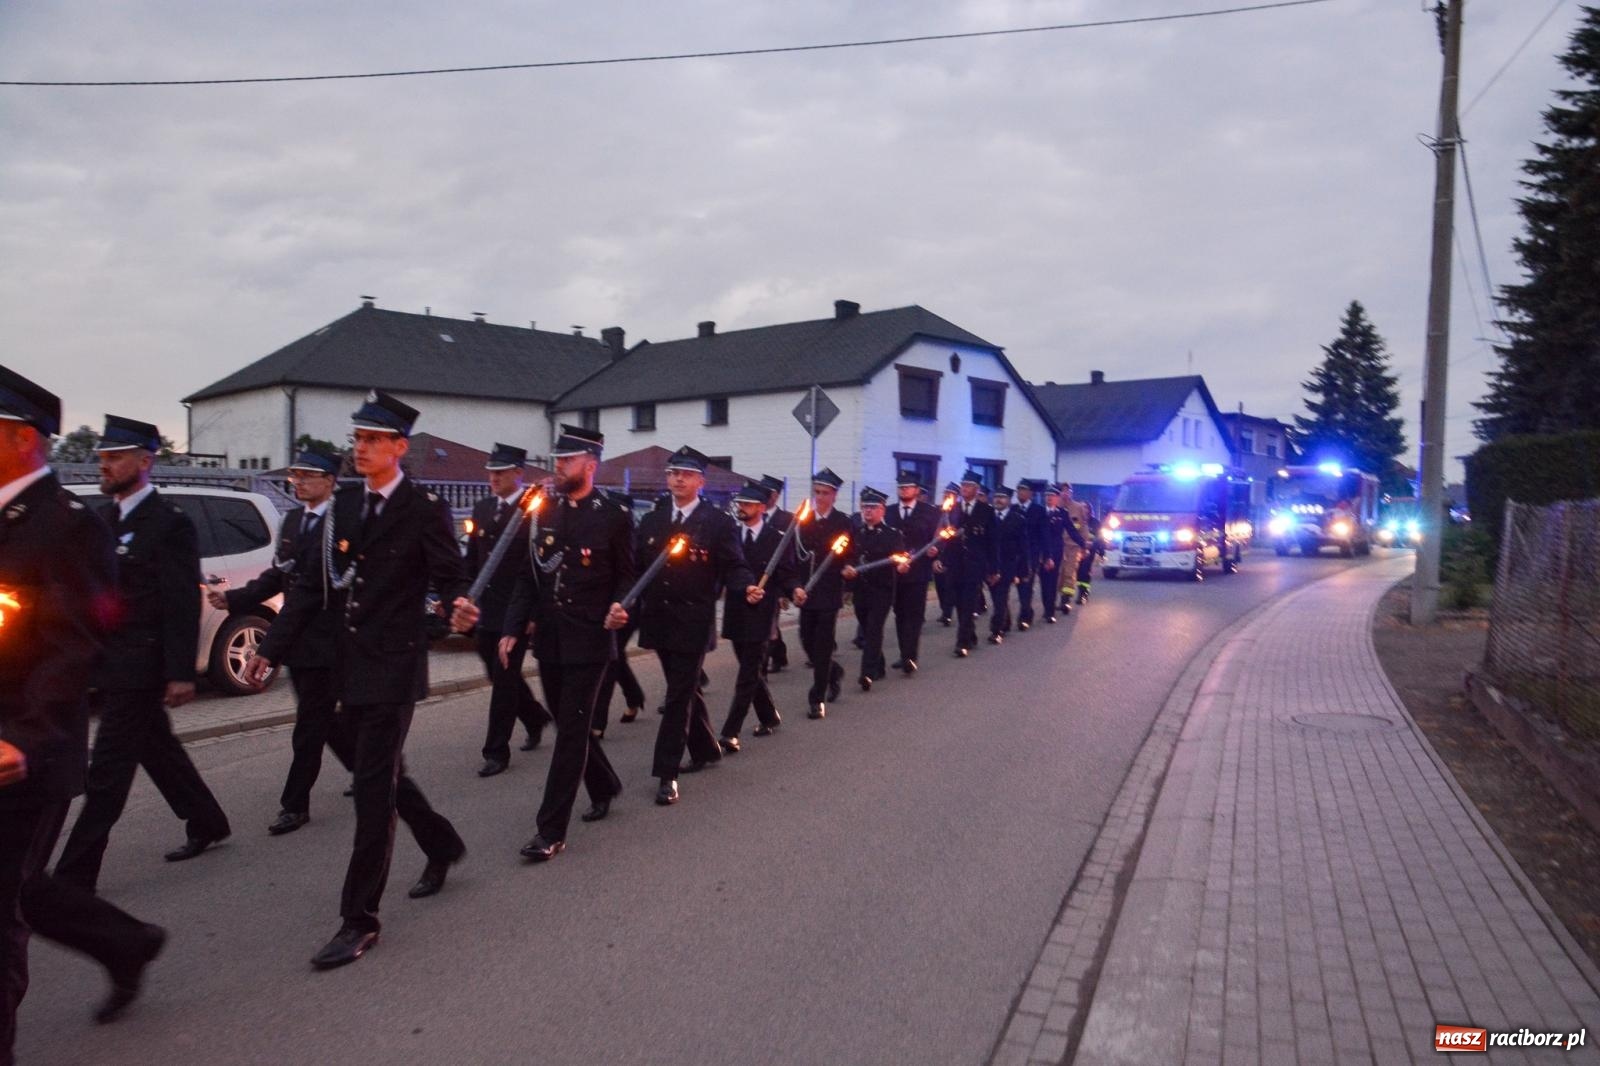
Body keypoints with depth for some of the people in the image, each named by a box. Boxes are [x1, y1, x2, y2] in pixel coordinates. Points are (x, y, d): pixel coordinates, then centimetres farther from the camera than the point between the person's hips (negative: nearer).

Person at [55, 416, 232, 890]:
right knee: (158, 749, 19)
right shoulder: (104, 517, 12)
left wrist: (181, 673, -18)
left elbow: (183, 604, -16)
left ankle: (74, 876, 4)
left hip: (140, 667, -9)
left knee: (107, 772, -3)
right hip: (111, 664, 9)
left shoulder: (170, 523, -13)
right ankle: (206, 824, 35)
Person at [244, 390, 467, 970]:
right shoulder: (344, 503, 8)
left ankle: (359, 919, 6)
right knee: (382, 773, 19)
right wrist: (272, 647, 5)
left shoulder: (425, 509, -9)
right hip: (350, 664, 7)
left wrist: (459, 606, -29)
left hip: (394, 667, -7)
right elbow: (315, 583, 10)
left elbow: (452, 579, -7)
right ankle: (441, 844, 43)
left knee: (374, 787, -4)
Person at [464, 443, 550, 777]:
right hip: (485, 610, 7)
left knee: (504, 677, -2)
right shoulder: (482, 508, 10)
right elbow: (472, 559, 15)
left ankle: (497, 751, 9)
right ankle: (536, 717, 40)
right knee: (500, 675, 16)